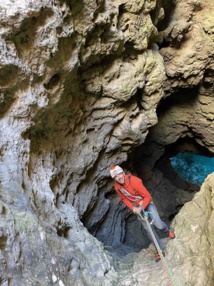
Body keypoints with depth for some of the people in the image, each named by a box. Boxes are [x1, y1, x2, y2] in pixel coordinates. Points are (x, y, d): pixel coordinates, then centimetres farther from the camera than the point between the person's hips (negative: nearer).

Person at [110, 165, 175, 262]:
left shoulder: (134, 181, -32)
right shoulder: (117, 187, -16)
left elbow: (147, 196, -23)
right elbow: (124, 199, 1)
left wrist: (141, 208, -30)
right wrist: (132, 208, -15)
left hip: (147, 203, -4)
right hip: (137, 207, 4)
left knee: (158, 224, -12)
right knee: (148, 229, 0)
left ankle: (167, 231, 24)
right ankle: (160, 250, 9)